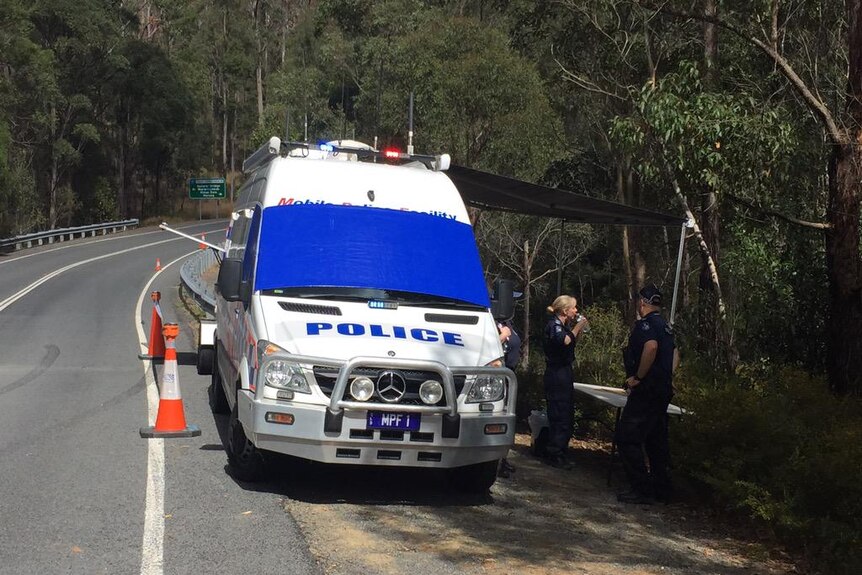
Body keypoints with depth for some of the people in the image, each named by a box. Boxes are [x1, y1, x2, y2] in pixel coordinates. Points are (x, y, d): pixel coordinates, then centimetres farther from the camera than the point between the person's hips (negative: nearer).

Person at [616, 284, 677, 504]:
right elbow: (674, 352, 24)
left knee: (627, 438, -8)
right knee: (656, 439, 15)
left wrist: (637, 377, -23)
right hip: (664, 390, 10)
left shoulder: (644, 323, -13)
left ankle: (642, 489, -9)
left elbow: (651, 346, -30)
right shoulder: (665, 326, 16)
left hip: (647, 390, -10)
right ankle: (661, 488, 20)